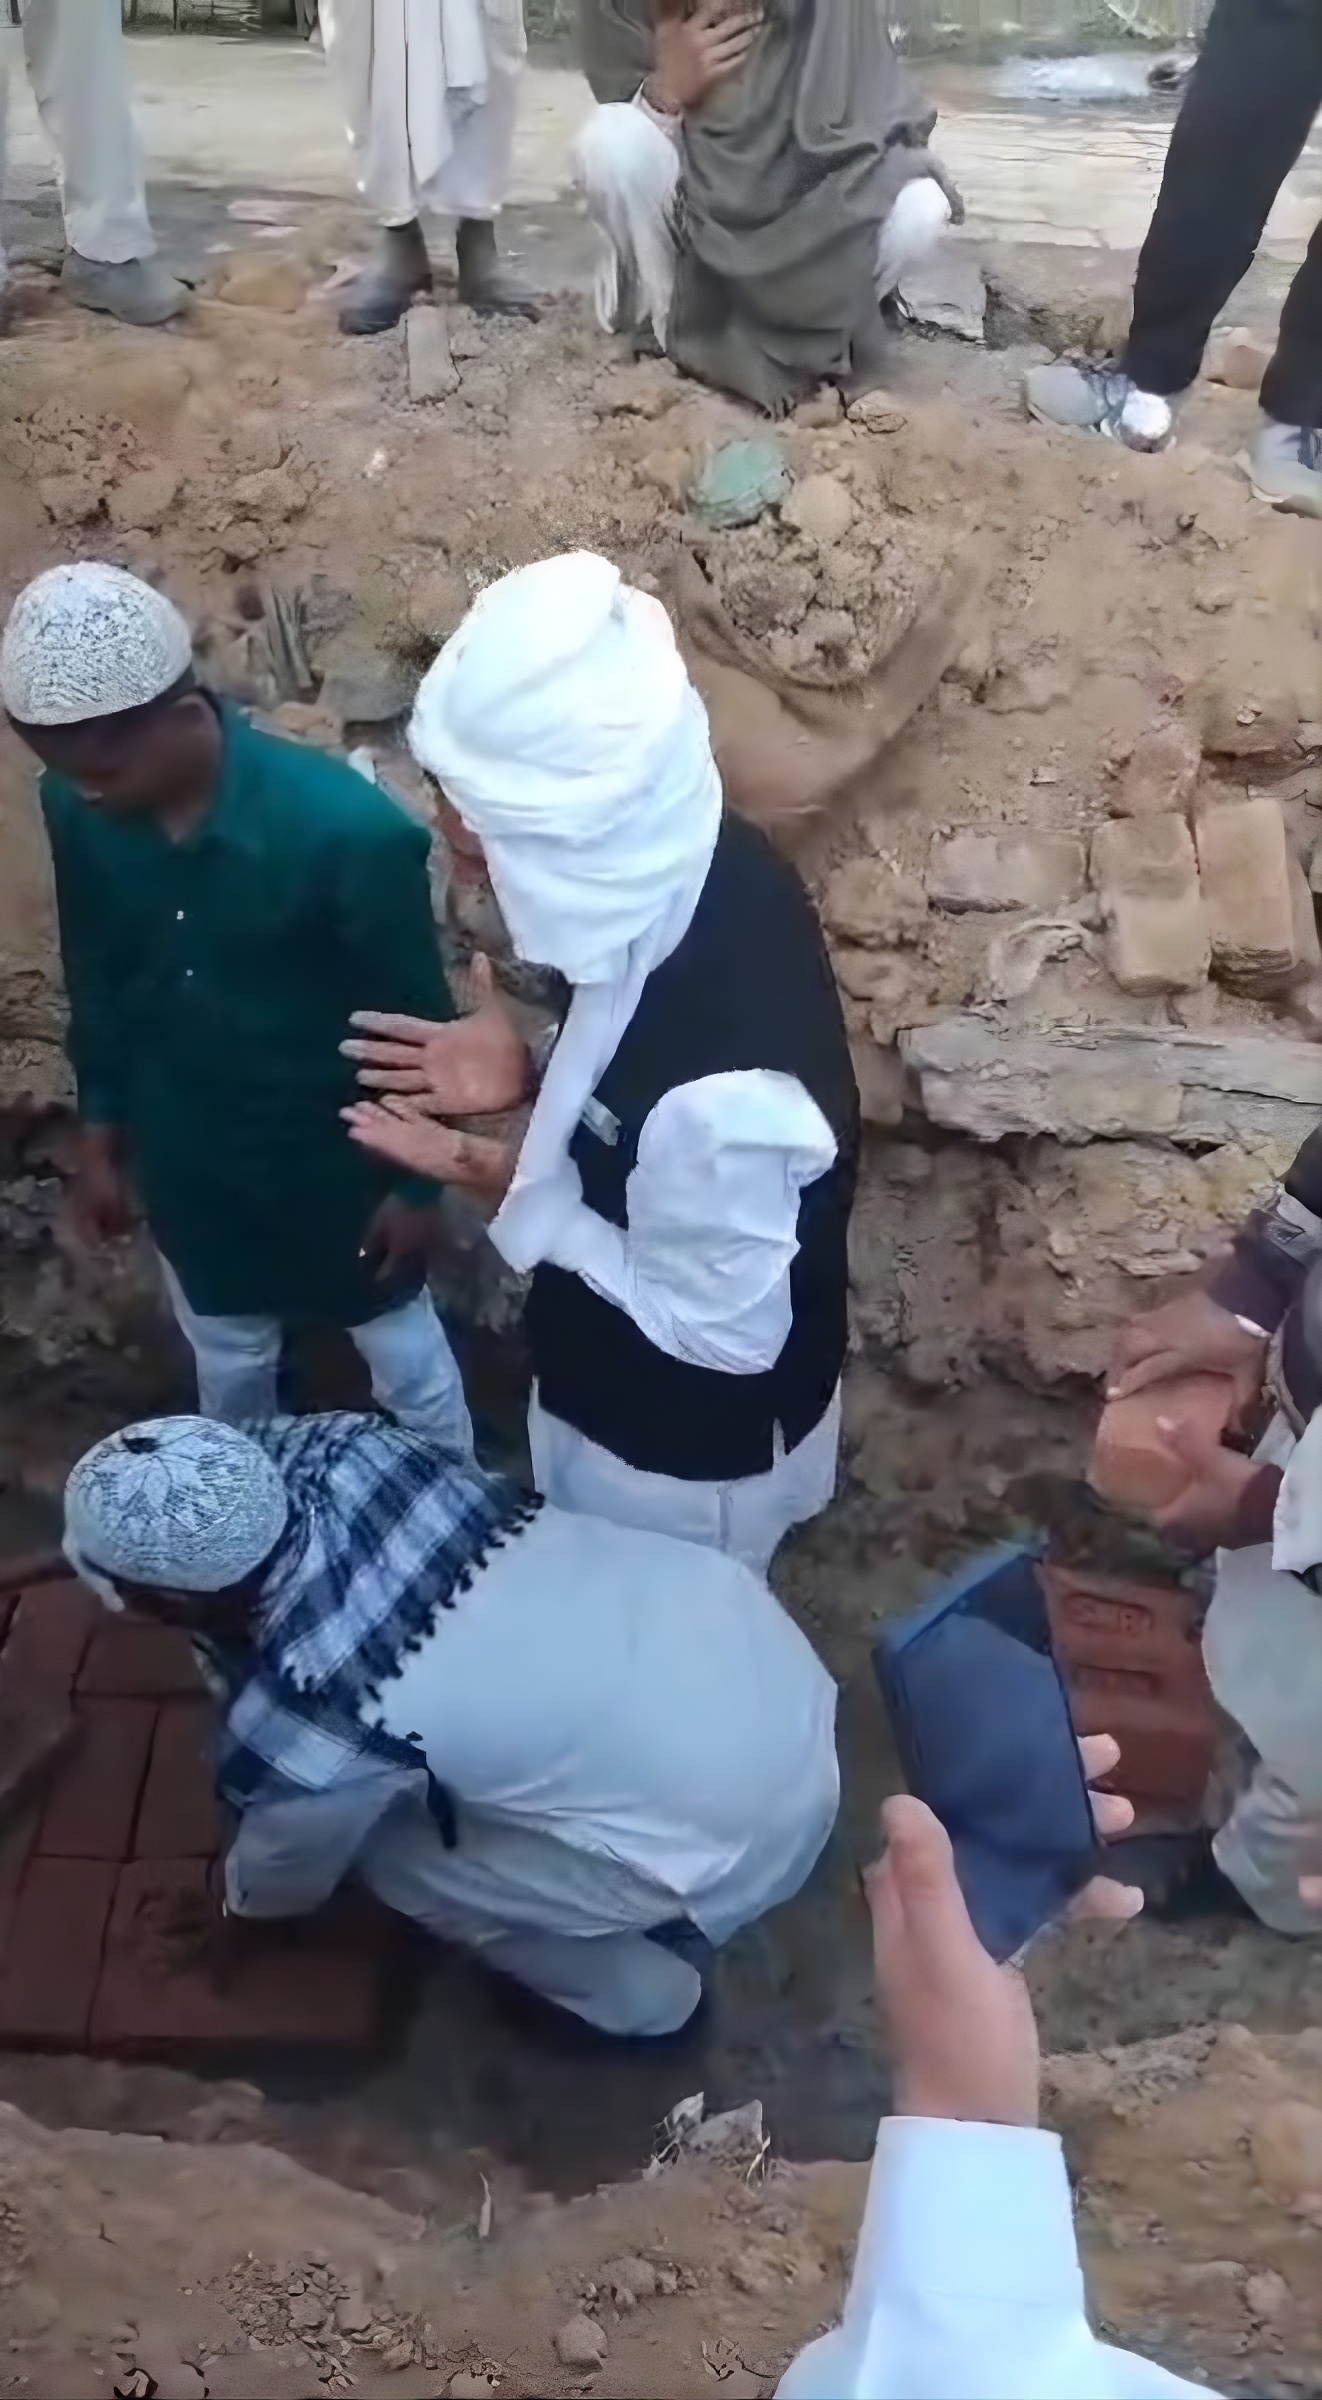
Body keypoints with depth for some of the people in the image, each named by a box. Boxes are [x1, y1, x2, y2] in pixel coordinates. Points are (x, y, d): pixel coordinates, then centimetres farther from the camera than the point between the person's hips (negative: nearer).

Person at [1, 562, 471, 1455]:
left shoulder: (348, 829, -31)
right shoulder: (77, 809, -15)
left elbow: (416, 1015, -18)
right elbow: (96, 979, 2)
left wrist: (418, 1178, -9)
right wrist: (100, 1133, 9)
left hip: (337, 1153, -4)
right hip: (186, 1156, 4)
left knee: (400, 1349, 20)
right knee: (227, 1357, 26)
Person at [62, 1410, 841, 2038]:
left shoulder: (292, 1728, -19)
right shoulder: (339, 1446, -8)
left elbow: (288, 1871, 6)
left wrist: (239, 1908, 28)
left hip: (735, 1820, -6)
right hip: (750, 1620, 7)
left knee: (395, 1854, 11)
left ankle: (636, 1995, 30)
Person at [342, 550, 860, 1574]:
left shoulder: (715, 1097, -46)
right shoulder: (707, 866, -20)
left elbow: (722, 1332, -28)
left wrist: (514, 1188, -25)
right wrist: (539, 1073, -14)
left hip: (687, 1439, -7)